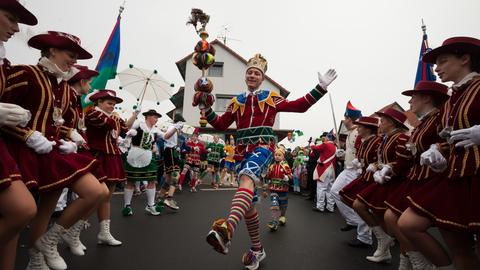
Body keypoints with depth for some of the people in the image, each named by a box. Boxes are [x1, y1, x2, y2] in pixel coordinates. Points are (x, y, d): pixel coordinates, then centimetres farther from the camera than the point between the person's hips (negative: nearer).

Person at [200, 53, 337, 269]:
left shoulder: (271, 98, 13)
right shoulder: (236, 102, 20)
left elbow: (300, 106, 11)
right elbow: (221, 125, 18)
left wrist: (320, 88, 5)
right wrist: (207, 110, 5)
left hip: (263, 146, -4)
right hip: (243, 151, 5)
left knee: (247, 178, -38)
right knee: (248, 202, 5)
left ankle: (227, 230, -59)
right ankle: (257, 249, 22)